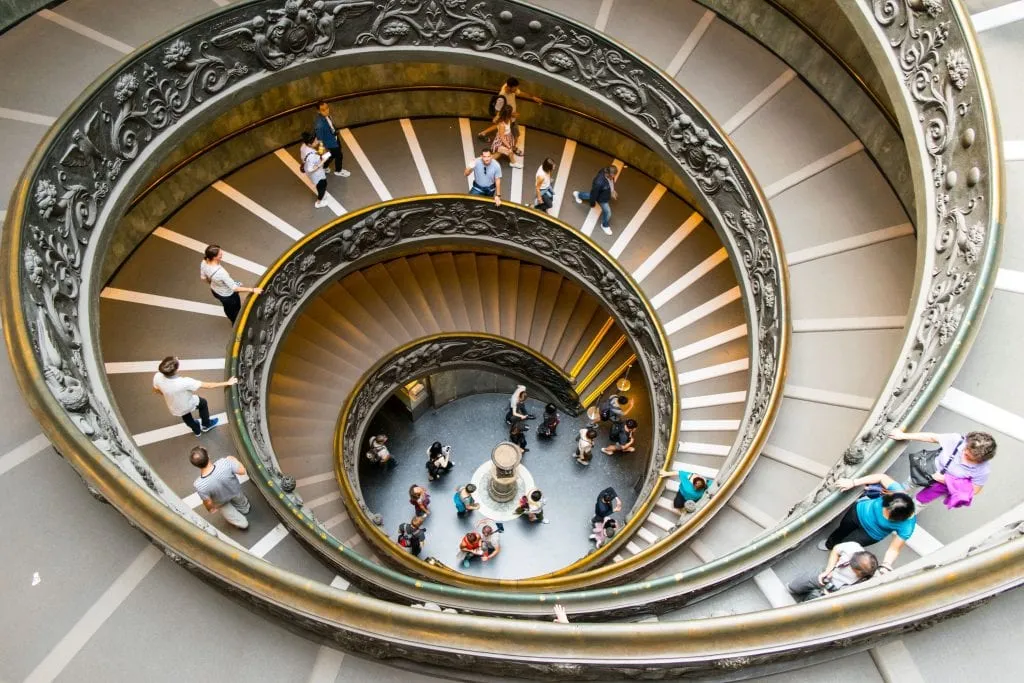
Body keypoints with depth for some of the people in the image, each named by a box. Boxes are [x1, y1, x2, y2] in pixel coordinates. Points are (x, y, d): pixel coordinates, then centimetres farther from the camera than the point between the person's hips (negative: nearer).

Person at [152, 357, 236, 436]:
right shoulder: (184, 382, -43)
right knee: (203, 403, 31)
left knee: (186, 417, 37)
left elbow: (156, 390, -7)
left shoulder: (157, 377, -30)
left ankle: (197, 430, 63)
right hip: (188, 405, -4)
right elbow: (208, 386, -34)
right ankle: (206, 425, 50)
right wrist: (227, 383, -24)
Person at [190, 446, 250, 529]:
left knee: (229, 512, 34)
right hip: (235, 491, 2)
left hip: (222, 502, -2)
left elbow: (208, 502, -23)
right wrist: (233, 459, -6)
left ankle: (241, 523, 61)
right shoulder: (224, 463, -43)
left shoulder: (200, 485, -41)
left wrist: (210, 508, 1)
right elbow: (242, 471, -25)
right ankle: (245, 509, 70)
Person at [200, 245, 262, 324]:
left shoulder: (204, 263, -23)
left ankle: (233, 321, 65)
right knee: (235, 310, 27)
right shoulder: (220, 272, -45)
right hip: (227, 295, -6)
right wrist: (252, 290, -33)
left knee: (228, 308, 36)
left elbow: (203, 278, -2)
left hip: (215, 291, 6)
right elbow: (234, 288, -36)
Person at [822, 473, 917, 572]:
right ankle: (829, 544, 66)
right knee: (842, 528, 31)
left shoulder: (906, 527, -41)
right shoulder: (897, 490, -39)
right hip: (861, 510, 3)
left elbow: (894, 549, -26)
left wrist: (885, 567, -41)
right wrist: (853, 482, -19)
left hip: (872, 533, -3)